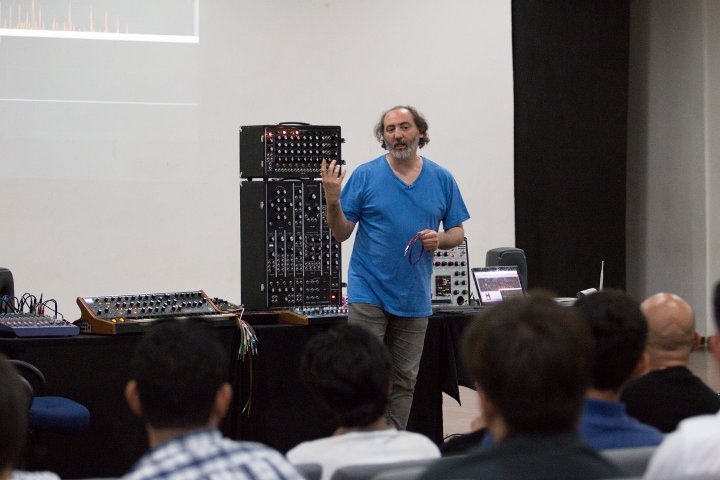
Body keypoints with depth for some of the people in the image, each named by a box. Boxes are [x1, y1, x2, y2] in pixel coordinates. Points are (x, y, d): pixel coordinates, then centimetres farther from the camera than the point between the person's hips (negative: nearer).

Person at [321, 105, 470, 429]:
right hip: (368, 293, -3)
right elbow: (341, 233, -2)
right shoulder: (365, 176, -2)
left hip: (414, 299, 3)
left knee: (404, 381, 9)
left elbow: (457, 232, 11)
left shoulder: (442, 179, 5)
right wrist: (333, 200, -19)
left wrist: (441, 239, -11)